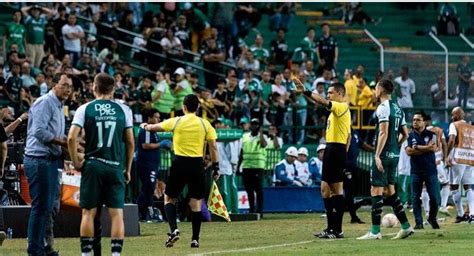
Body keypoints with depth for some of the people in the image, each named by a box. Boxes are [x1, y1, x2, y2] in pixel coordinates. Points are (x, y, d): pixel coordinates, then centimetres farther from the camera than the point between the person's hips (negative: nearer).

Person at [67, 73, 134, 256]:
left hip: (93, 165, 0)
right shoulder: (123, 110, 4)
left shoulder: (85, 109, 0)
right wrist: (128, 169, 14)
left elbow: (71, 137, -9)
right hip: (116, 167, 0)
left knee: (88, 212, 6)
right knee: (117, 213, 1)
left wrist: (76, 161, 3)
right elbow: (130, 142, 5)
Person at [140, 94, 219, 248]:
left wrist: (145, 126, 35)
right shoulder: (205, 124, 2)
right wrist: (215, 168, 8)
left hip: (179, 163, -1)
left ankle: (174, 230, -8)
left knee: (169, 198, 13)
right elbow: (213, 147, 0)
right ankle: (195, 239, 4)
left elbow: (154, 127, 13)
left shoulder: (176, 122, -1)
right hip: (197, 165, 1)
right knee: (196, 203, 6)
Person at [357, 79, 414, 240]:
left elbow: (383, 132, -20)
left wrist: (377, 155, -21)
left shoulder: (383, 107, -12)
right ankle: (406, 227, 13)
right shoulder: (398, 109, 15)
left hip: (384, 154, -9)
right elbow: (405, 134, 18)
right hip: (395, 155, 9)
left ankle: (375, 231, -8)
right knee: (390, 190, 15)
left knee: (376, 190, -6)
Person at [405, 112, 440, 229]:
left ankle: (432, 219, 18)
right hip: (416, 171, 1)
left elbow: (433, 148, -12)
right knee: (416, 198, -3)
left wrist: (416, 147, -9)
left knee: (434, 197, -2)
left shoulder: (431, 135, 5)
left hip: (430, 170, -1)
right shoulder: (409, 136, 7)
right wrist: (426, 148, -9)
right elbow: (408, 151, -8)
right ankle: (418, 222, 3)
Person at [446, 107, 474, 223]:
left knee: (454, 186, 5)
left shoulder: (454, 125, 1)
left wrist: (447, 156, -10)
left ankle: (460, 214, 2)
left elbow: (451, 140, -14)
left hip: (458, 159, -5)